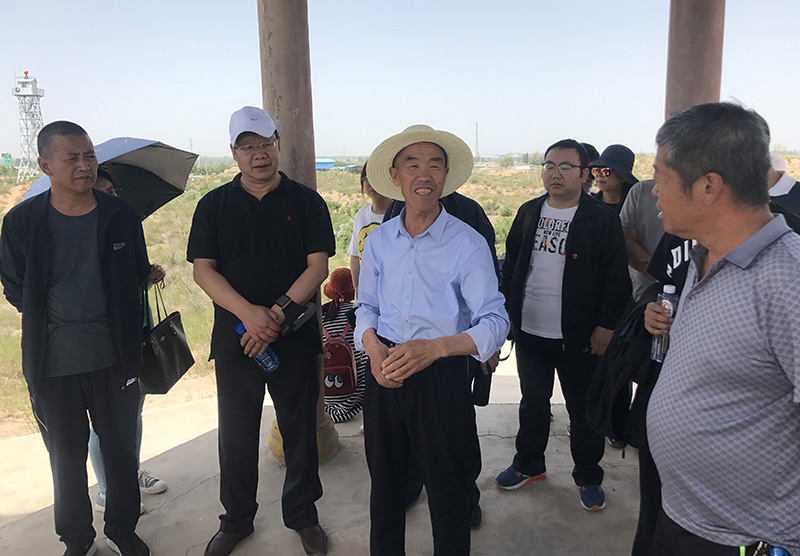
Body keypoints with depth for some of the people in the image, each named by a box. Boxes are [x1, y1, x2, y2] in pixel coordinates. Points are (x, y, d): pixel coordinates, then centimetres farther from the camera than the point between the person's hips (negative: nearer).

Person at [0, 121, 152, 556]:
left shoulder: (121, 216, -3)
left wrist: (118, 326, 7)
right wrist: (51, 320, 4)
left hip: (113, 357, 1)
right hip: (52, 362, 0)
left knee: (121, 448, 14)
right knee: (66, 456, 15)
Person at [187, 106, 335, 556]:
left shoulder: (306, 201, 2)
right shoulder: (214, 205, 5)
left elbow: (318, 266, -6)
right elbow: (203, 269, -2)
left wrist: (277, 314, -17)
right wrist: (248, 312, -17)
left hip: (295, 338, -1)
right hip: (235, 340, 1)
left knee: (300, 432, 10)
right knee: (236, 435, 11)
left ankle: (303, 516, 30)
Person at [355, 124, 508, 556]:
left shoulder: (468, 243, -10)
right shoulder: (378, 240, 3)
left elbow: (495, 321, -14)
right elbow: (366, 306, 11)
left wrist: (434, 347, -29)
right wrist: (372, 345, -11)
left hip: (442, 378, -4)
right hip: (384, 374, 4)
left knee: (448, 492, 11)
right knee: (384, 483, 22)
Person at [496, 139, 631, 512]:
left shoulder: (601, 219, -8)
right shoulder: (529, 213, 7)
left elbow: (616, 279, -8)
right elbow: (511, 264, 13)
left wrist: (606, 326, -12)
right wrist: (508, 310, 9)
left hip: (577, 337, -4)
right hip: (529, 331, 5)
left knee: (583, 409, 10)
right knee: (533, 401, 19)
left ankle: (588, 477, 29)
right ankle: (529, 465, 37)